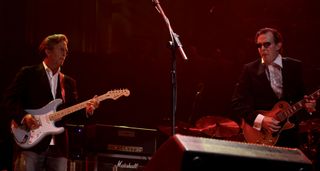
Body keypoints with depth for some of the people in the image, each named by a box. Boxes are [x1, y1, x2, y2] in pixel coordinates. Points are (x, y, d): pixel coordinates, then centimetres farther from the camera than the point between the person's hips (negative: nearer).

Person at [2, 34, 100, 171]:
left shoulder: (69, 82, 20)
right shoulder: (28, 73, 5)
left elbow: (72, 115, 14)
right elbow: (9, 100, 0)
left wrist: (86, 111, -6)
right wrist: (24, 116, -15)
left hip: (58, 147, 4)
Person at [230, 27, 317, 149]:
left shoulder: (295, 66, 2)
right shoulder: (250, 70, -4)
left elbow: (301, 96, 8)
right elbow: (237, 103, -8)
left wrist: (307, 106, -14)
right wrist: (261, 120, -19)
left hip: (290, 135, 2)